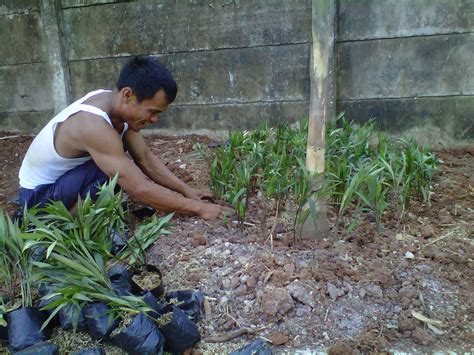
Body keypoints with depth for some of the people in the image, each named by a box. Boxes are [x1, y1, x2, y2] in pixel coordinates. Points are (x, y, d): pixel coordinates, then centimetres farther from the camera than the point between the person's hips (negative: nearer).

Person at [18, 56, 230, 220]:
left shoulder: (113, 102, -9)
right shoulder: (94, 125, -35)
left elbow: (146, 159, -3)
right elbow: (139, 190, -36)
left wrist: (187, 191, -9)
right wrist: (198, 208, -30)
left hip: (63, 177, 9)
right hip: (39, 195, -9)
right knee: (117, 168, -29)